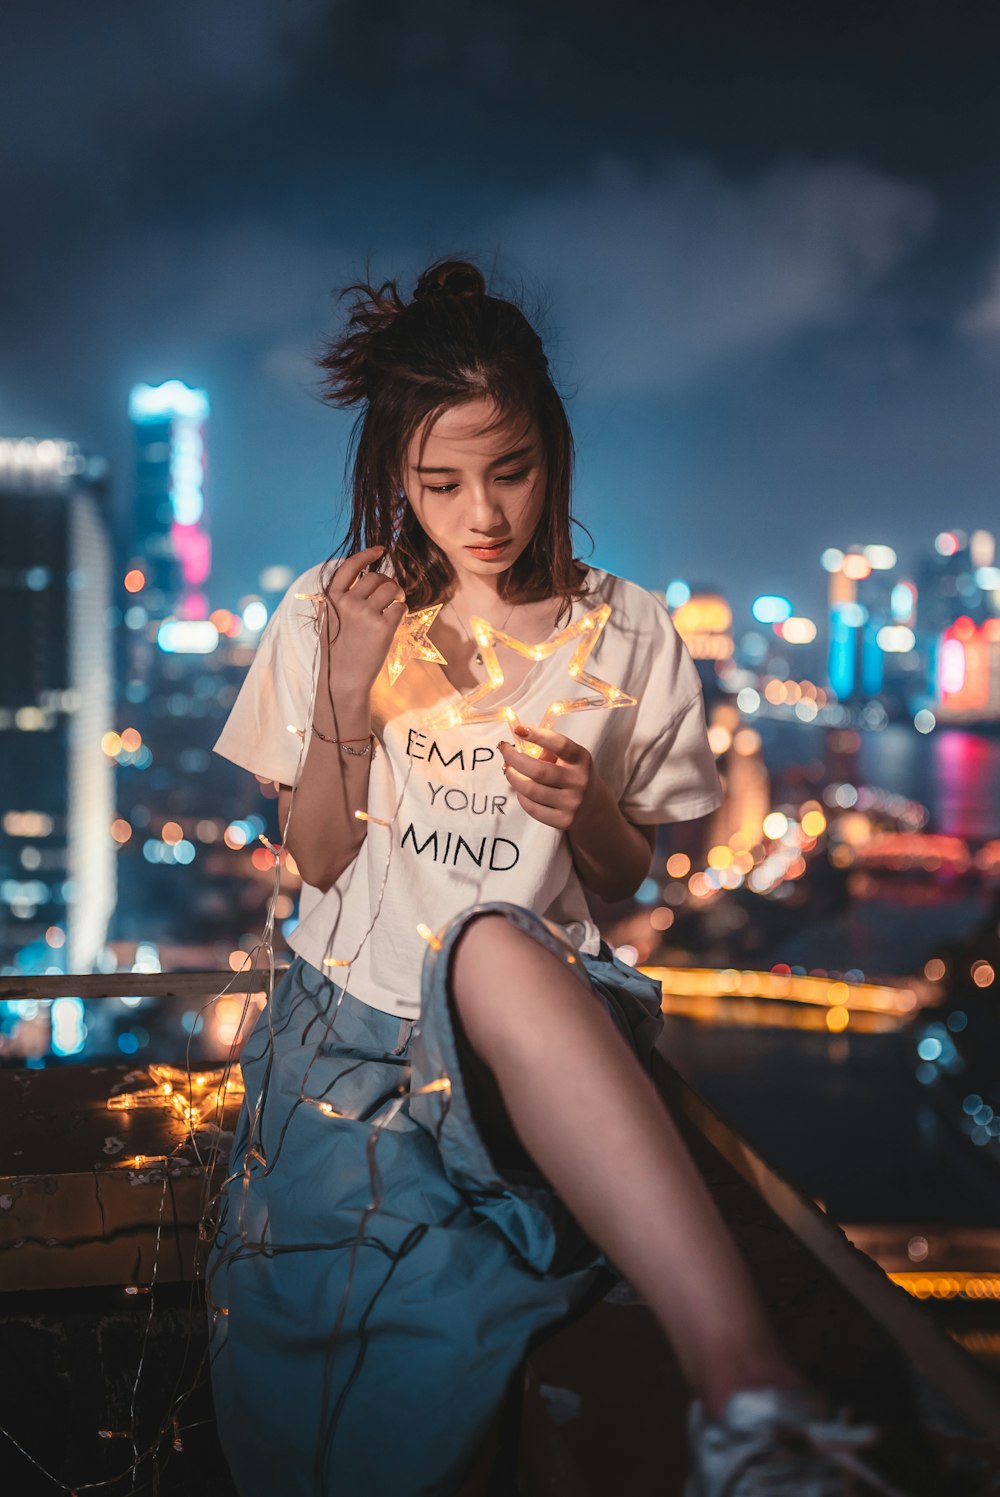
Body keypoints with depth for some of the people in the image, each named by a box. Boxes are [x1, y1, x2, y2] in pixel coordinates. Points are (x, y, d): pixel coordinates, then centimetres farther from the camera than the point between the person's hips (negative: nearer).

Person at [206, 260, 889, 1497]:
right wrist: (345, 695, -11)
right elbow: (318, 860, 5)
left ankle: (738, 1381, -50)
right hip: (355, 1011, 1)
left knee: (497, 947, -41)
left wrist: (588, 814, -13)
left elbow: (624, 879, 11)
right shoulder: (330, 615, 4)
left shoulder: (625, 635, 4)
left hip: (536, 1019, -1)